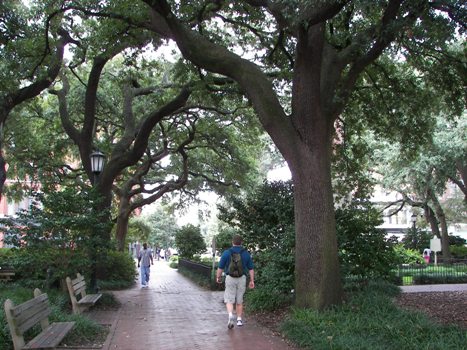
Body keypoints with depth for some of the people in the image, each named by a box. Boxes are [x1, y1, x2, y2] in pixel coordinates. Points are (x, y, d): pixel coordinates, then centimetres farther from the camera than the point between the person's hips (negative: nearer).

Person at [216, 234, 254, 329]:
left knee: (229, 299, 2)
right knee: (239, 300, 14)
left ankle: (230, 315, -21)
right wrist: (252, 280, 11)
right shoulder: (246, 253, 3)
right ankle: (239, 319, 17)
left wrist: (218, 277, 14)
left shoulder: (226, 253, -4)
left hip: (230, 278, -2)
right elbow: (251, 268, 5)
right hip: (242, 278, 2)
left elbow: (220, 267, -1)